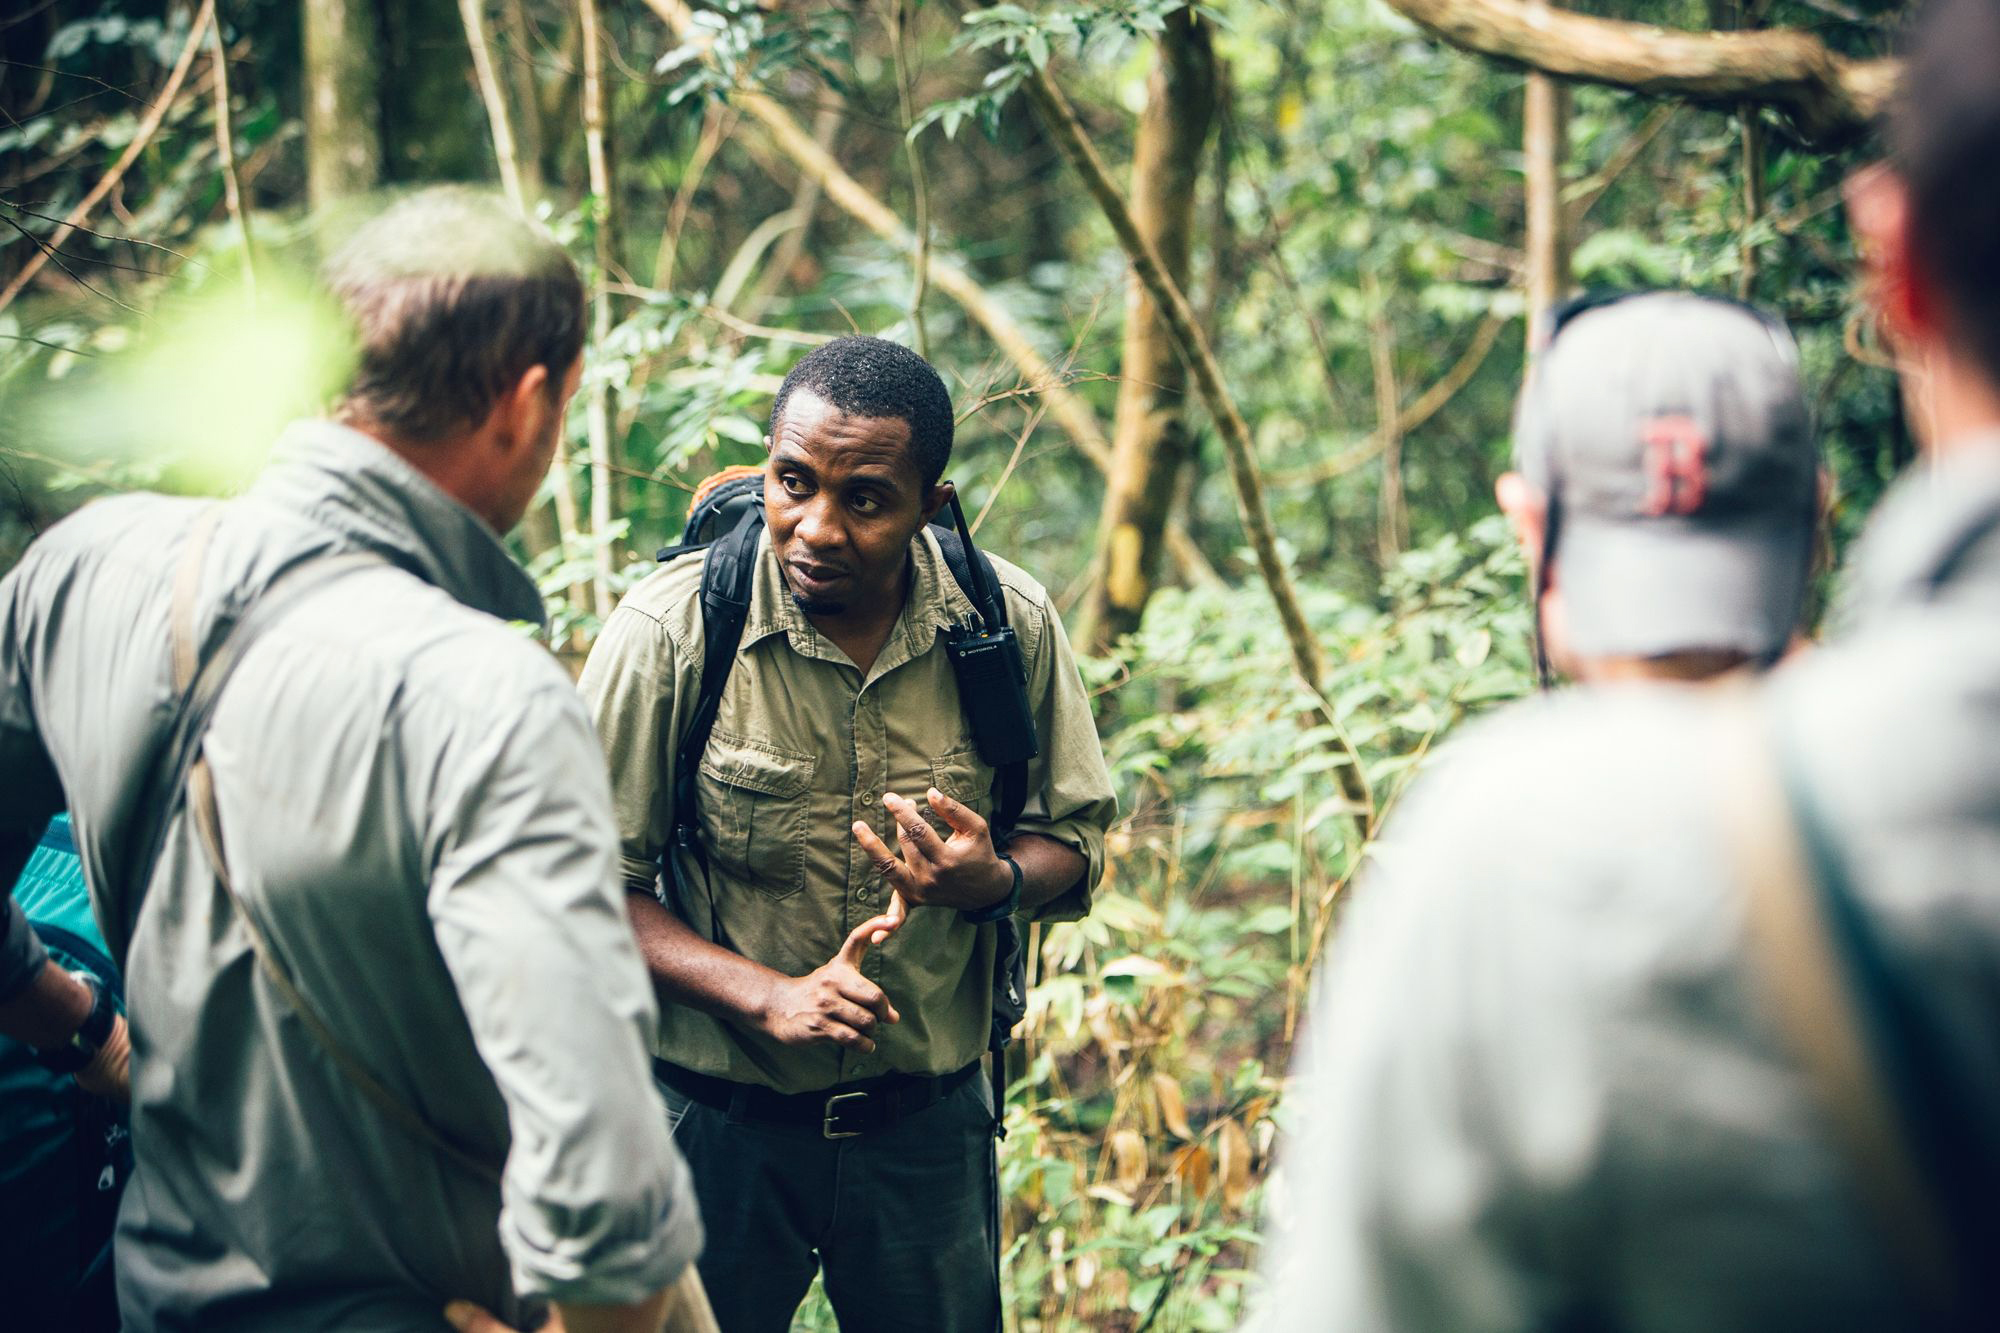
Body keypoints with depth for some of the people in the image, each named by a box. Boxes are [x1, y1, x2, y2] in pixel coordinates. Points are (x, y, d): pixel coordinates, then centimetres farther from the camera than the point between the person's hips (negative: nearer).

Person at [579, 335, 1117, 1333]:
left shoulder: (1010, 625, -8)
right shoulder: (668, 630, -16)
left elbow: (1074, 840, 3)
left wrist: (993, 882, -19)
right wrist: (767, 997, -23)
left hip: (928, 1127, 2)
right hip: (716, 1124, -2)